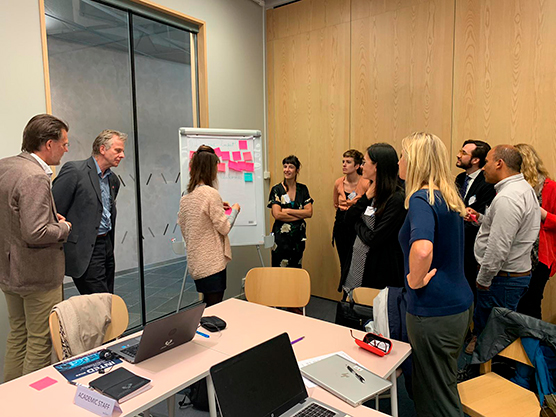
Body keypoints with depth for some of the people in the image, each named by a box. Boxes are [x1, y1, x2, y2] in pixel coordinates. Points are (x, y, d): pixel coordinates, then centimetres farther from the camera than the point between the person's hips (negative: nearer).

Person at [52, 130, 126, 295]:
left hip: (107, 246, 8)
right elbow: (53, 210, -13)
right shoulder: (74, 170, -12)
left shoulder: (113, 179, 13)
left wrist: (109, 243, 17)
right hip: (85, 250, -8)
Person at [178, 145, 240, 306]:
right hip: (212, 262, -8)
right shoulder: (211, 193, -16)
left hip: (195, 262, 8)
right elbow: (224, 227, -14)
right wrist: (235, 210, 4)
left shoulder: (185, 197, 8)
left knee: (205, 307, 16)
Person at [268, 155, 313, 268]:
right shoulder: (276, 190, -4)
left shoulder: (303, 189, 6)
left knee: (296, 268, 10)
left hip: (299, 235, 3)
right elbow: (277, 214, -14)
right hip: (281, 236, -3)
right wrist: (300, 215, -9)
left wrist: (288, 210, -11)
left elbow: (309, 212, -3)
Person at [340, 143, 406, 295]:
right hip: (357, 265, 8)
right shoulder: (372, 192, 8)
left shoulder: (397, 199, -19)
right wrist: (366, 197, -8)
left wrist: (357, 224, -3)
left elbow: (373, 239, -22)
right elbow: (348, 220, 4)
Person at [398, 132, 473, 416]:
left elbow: (422, 249, -38)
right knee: (442, 387, 24)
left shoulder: (422, 199, -19)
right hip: (460, 303, 9)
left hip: (434, 311, -9)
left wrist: (416, 280, -21)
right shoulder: (448, 197, 9)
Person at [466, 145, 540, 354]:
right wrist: (481, 218, 13)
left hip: (503, 279, -10)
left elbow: (499, 248, -26)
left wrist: (483, 279, -15)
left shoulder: (507, 198, -23)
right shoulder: (524, 188, 12)